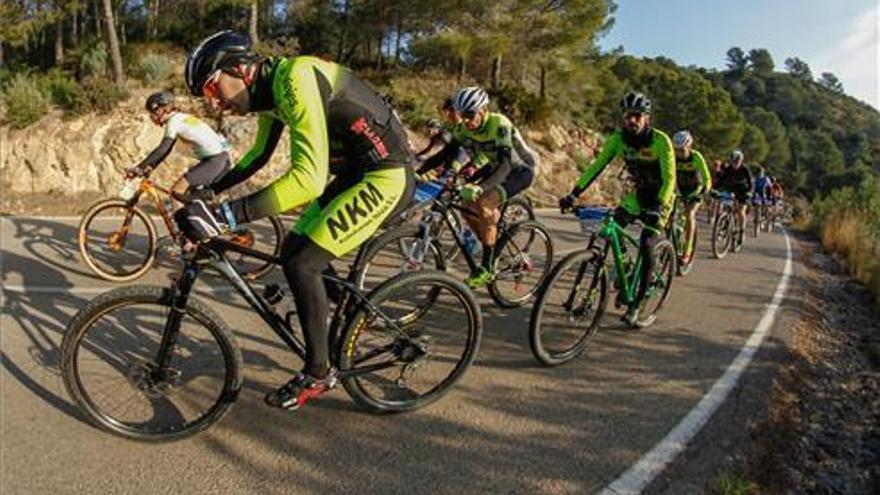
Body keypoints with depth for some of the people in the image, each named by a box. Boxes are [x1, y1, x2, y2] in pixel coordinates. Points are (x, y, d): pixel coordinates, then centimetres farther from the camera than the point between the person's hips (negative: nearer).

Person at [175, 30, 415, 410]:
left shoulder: (295, 79, -24)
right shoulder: (267, 91, 7)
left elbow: (309, 179, -35)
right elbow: (259, 156, 25)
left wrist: (225, 215, -37)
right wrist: (211, 190, 18)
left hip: (386, 178, -10)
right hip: (352, 173, 10)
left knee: (302, 263, -13)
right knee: (292, 251, 9)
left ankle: (317, 373, 5)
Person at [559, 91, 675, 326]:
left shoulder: (660, 141, -26)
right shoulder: (618, 139, -14)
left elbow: (669, 178, -30)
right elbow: (596, 166, -17)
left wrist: (658, 207, -45)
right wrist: (574, 193, -27)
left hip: (661, 196, -4)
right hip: (639, 193, 5)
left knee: (646, 245, -16)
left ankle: (637, 304, -5)